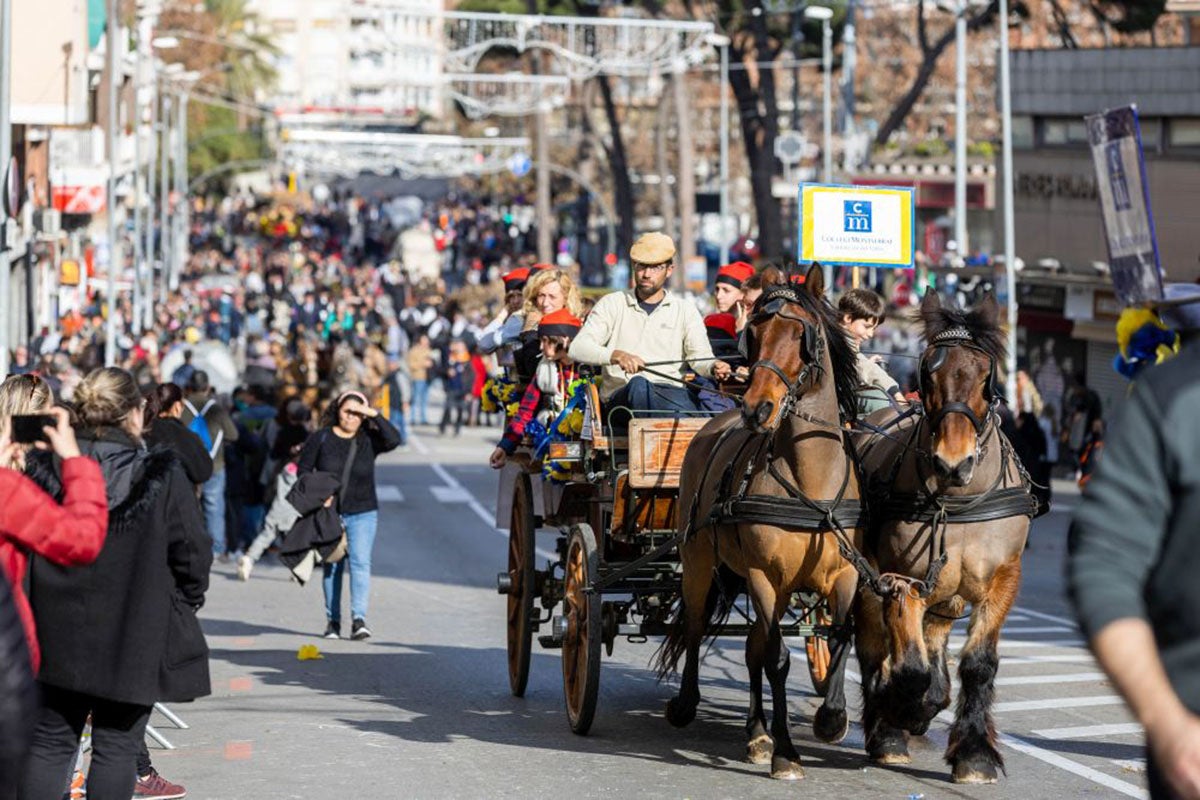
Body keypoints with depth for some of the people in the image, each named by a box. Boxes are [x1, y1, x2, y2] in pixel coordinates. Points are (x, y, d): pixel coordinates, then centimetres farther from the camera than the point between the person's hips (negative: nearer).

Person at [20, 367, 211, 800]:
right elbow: (192, 553, -7)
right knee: (117, 747, 5)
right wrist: (189, 599, 13)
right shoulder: (162, 477, -12)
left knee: (50, 743, 13)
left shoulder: (44, 472, -4)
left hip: (57, 633, 3)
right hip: (135, 638, -3)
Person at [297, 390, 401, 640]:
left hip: (362, 514, -1)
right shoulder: (320, 439, 0)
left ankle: (359, 619, -19)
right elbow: (304, 470, 3)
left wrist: (375, 415, -16)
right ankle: (332, 620, 15)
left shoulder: (369, 440, 0)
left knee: (360, 562, -14)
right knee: (332, 567, 7)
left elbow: (394, 439, -17)